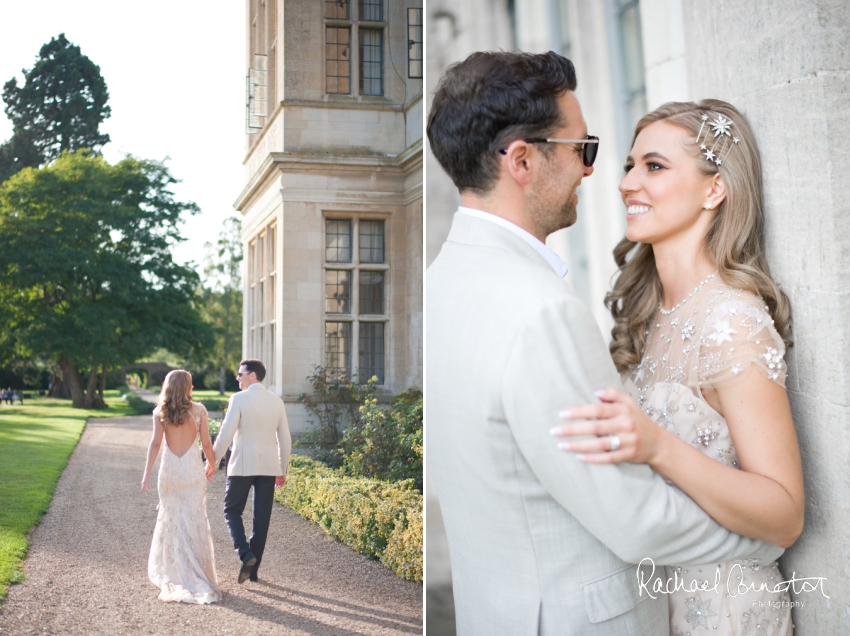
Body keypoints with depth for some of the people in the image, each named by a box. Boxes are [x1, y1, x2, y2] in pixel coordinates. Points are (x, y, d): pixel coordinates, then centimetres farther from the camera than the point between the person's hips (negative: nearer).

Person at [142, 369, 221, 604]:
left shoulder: (160, 412, 0)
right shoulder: (198, 410, -3)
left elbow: (155, 443, -8)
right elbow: (206, 444, -1)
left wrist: (147, 474, -10)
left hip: (169, 470, 2)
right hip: (192, 469, -1)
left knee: (170, 518, 14)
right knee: (194, 521, 4)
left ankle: (169, 572, 22)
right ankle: (198, 575, 7)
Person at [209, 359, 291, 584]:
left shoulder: (239, 398, -8)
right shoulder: (276, 401, 7)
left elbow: (226, 433, -11)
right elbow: (285, 439, 10)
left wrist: (213, 461, -2)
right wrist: (282, 470, 18)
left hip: (242, 465, -4)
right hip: (269, 466, 4)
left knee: (232, 510, 10)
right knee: (262, 518, 9)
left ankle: (245, 554, -10)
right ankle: (253, 569, 13)